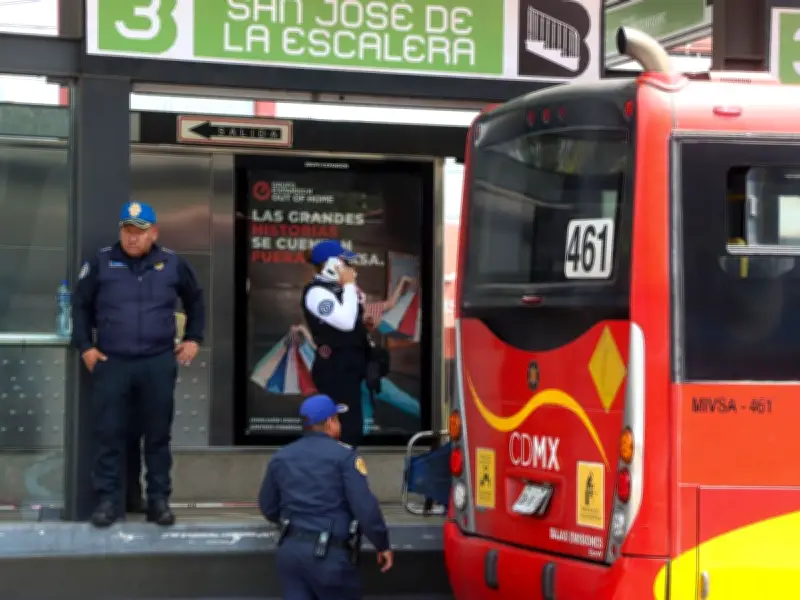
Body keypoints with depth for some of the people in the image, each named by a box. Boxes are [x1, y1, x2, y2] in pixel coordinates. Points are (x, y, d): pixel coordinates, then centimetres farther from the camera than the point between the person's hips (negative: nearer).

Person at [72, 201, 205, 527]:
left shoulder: (172, 264, 4)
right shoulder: (101, 262, 0)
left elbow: (195, 301, 19)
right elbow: (81, 305, 8)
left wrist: (193, 339, 12)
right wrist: (85, 346, 2)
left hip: (158, 363, 1)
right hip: (111, 362, -1)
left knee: (158, 434, 6)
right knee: (109, 434, -1)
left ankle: (159, 500, 14)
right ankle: (107, 500, 7)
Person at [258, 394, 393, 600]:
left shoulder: (280, 457, 12)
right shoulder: (344, 455, -6)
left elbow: (268, 507, 19)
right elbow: (365, 506, -11)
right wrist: (382, 545, -1)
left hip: (290, 550, 5)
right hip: (328, 553, -5)